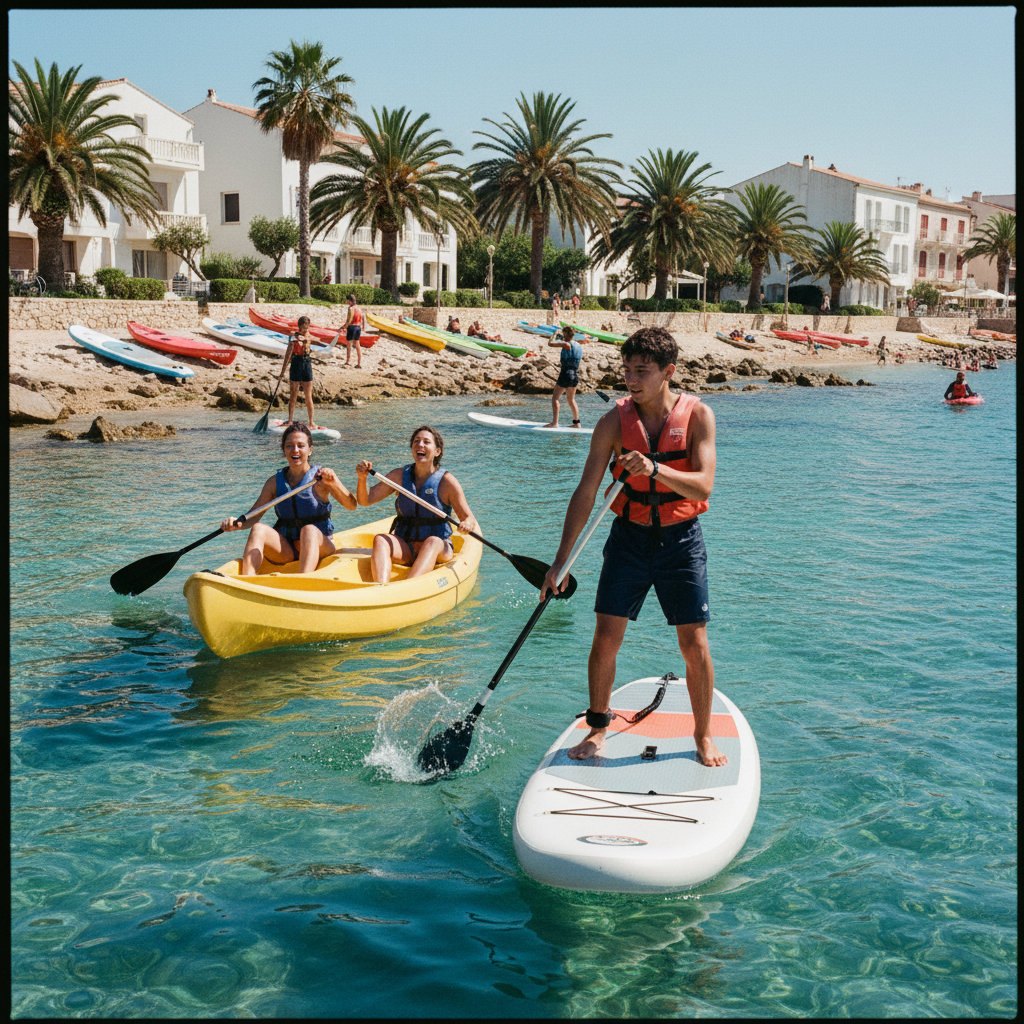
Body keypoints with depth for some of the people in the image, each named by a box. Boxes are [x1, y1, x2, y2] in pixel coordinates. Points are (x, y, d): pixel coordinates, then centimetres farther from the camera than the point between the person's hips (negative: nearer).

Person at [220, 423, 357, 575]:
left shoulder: (321, 477, -3)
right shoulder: (275, 482, 8)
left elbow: (351, 506, -15)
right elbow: (252, 516, 5)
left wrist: (333, 482, -33)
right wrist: (236, 524, -18)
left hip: (319, 546, -3)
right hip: (285, 550, 3)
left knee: (309, 530, -34)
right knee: (258, 529, -23)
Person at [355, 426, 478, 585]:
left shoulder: (447, 481, -2)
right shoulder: (399, 475, 7)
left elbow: (470, 520, -3)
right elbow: (365, 500, 5)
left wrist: (467, 524, -28)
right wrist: (362, 478, -15)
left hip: (438, 550, -2)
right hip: (403, 548, 3)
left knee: (432, 542, -36)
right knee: (380, 540, -28)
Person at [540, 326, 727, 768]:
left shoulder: (697, 415, -9)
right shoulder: (614, 421, -7)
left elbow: (703, 486, -18)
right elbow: (585, 492, -5)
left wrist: (654, 468, -35)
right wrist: (561, 560, -9)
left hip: (681, 539, -1)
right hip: (629, 537, 1)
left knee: (695, 645, -2)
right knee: (606, 638, -2)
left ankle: (703, 735, 18)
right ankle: (598, 729, 19)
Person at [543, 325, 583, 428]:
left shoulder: (566, 344, -11)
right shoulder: (579, 346, 12)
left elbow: (550, 344, -13)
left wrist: (554, 337, 7)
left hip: (566, 373, -8)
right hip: (575, 375, 8)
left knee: (555, 398, -3)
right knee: (571, 399, 18)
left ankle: (554, 422, -10)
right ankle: (576, 422, 16)